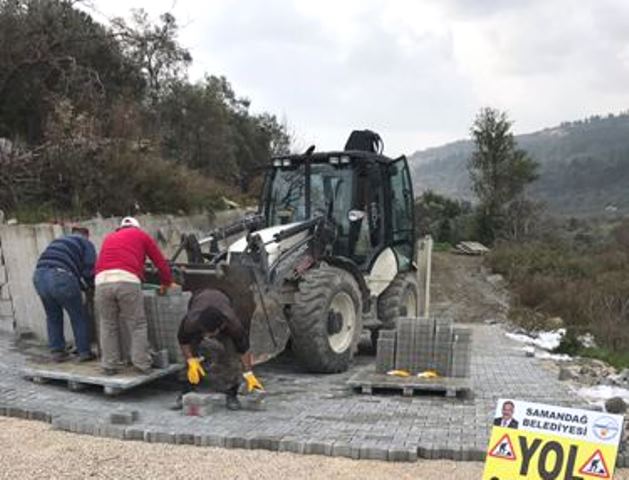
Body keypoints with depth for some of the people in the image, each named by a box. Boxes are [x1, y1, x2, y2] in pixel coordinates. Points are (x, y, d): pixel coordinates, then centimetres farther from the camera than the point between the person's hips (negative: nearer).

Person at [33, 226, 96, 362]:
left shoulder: (58, 241, 34)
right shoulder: (86, 243, 17)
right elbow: (89, 269, 5)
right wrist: (87, 285, 24)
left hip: (39, 275, 6)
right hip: (60, 277, -6)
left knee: (53, 316, 22)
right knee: (78, 316, 10)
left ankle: (56, 351, 25)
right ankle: (84, 352, 14)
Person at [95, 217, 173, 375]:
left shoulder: (109, 237, 34)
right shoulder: (141, 235, 25)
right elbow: (161, 262, 24)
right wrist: (166, 283, 39)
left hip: (102, 281, 3)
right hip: (127, 280, -3)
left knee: (108, 326, 15)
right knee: (137, 325, 8)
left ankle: (109, 366, 15)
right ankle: (142, 365, 8)